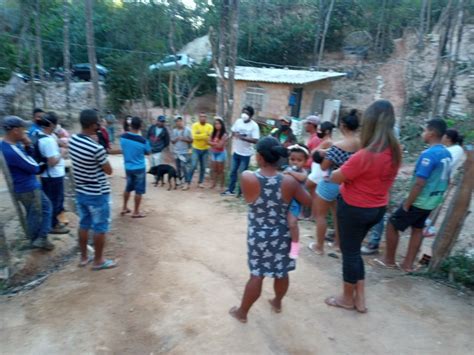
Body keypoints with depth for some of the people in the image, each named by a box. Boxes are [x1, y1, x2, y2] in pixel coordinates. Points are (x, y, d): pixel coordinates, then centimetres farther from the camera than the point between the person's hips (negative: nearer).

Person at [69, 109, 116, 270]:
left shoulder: (73, 140, -2)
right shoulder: (97, 148, -26)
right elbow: (109, 171, -14)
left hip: (80, 192, 8)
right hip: (97, 194, -8)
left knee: (84, 225, 20)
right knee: (100, 228, 8)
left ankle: (83, 257, 33)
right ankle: (98, 261, 21)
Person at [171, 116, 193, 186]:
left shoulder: (188, 130, -3)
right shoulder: (174, 131, 8)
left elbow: (191, 140, -3)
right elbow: (172, 141, 12)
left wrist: (184, 139, -17)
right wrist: (176, 139, -8)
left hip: (185, 152, -5)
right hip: (177, 152, 5)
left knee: (185, 167, -11)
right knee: (178, 168, 11)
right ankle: (180, 181, 23)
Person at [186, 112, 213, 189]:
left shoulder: (210, 126, -1)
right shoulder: (195, 125, -7)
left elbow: (210, 137, -12)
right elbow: (194, 136, -20)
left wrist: (200, 135, -19)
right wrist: (205, 135, -19)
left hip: (205, 150, 3)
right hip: (196, 149, -2)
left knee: (203, 167, 8)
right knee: (193, 166, -8)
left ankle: (200, 182, 22)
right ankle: (187, 183, 0)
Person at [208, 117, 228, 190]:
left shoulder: (224, 135, -14)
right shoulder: (213, 133, 5)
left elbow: (220, 145, -17)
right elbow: (209, 142, 0)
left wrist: (213, 143, -7)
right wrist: (216, 144, -14)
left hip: (221, 153, -6)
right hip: (213, 153, 6)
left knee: (220, 170, 1)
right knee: (214, 169, 10)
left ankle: (222, 186, 10)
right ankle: (214, 184, 20)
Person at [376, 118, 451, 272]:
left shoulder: (429, 154, -23)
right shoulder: (447, 154, 5)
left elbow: (419, 183, -25)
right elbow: (446, 180, 15)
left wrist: (407, 203, -17)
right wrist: (436, 194, 22)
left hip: (419, 201, -9)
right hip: (431, 202, 9)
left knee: (392, 225, 5)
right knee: (417, 230, 17)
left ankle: (389, 260, 18)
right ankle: (408, 264, 25)